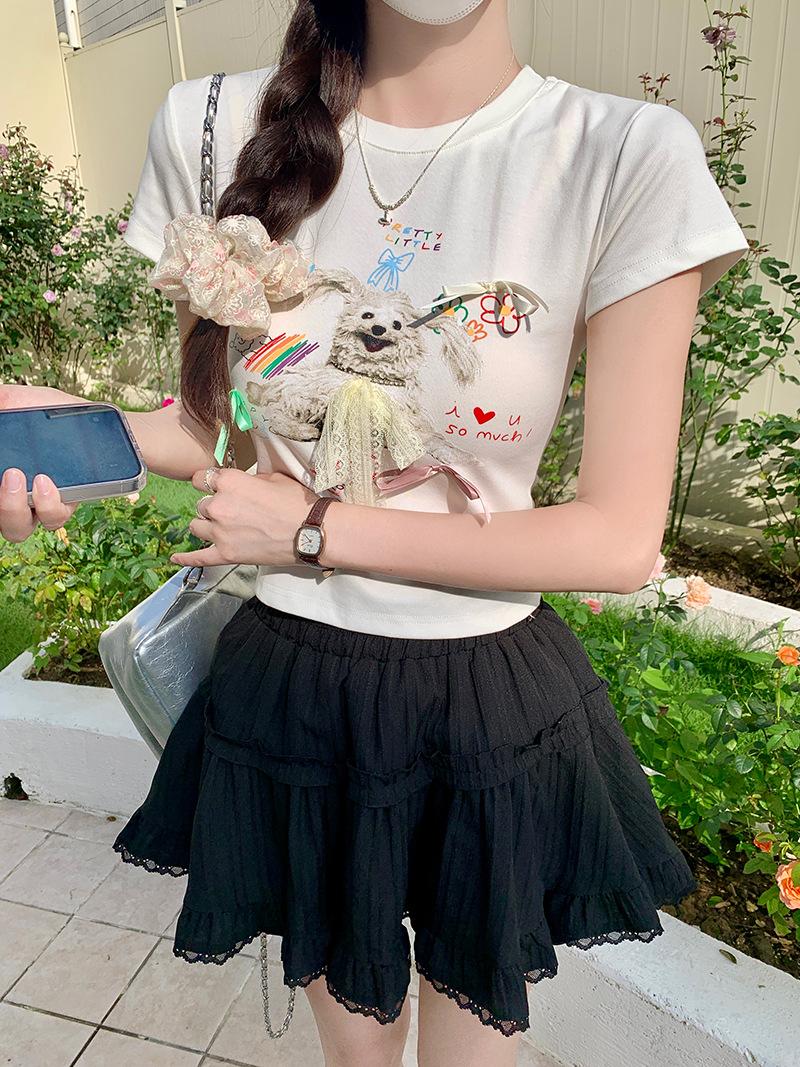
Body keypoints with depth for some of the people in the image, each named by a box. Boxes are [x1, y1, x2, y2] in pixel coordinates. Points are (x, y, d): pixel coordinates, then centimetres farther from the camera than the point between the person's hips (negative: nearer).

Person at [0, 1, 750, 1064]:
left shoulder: (630, 158, -15)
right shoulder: (214, 129, -5)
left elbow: (621, 538, -16)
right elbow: (232, 425, 5)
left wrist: (314, 530, -17)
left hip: (490, 706, -1)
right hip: (288, 686, 3)